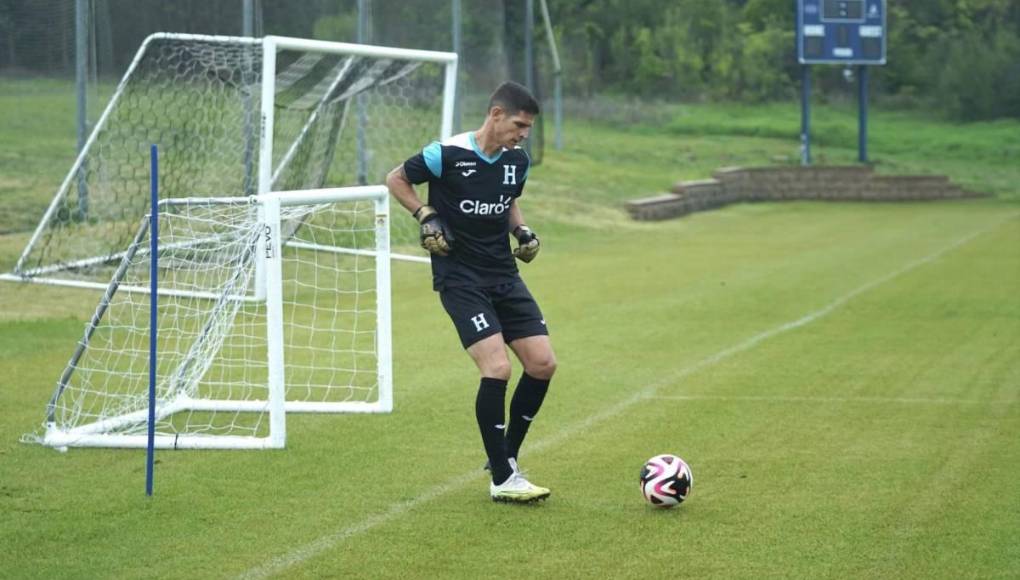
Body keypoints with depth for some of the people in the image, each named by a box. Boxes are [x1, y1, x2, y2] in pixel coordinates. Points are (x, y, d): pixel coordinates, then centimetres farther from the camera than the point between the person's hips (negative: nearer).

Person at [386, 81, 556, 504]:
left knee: (542, 363, -1)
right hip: (460, 278, -7)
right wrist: (426, 216, -12)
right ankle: (502, 480, -8)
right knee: (497, 367, -18)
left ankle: (506, 454, 18)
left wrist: (522, 231, 6)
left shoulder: (518, 160, 5)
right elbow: (396, 179, 0)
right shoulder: (447, 154, -14)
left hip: (504, 275, 7)